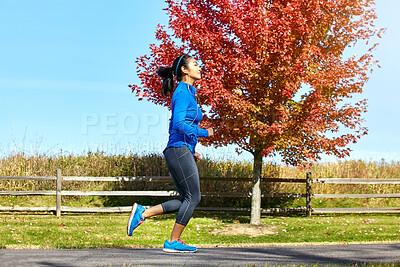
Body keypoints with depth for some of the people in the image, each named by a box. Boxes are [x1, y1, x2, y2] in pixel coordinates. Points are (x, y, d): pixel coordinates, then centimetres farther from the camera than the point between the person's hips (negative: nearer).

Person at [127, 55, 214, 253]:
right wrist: (204, 133, -10)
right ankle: (173, 242, -1)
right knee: (193, 197, -6)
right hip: (179, 149, -10)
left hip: (181, 152, 10)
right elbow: (179, 124, -21)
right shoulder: (182, 93, -9)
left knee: (186, 199, 8)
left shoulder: (187, 93, 22)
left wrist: (191, 151, 20)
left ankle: (142, 213, 5)